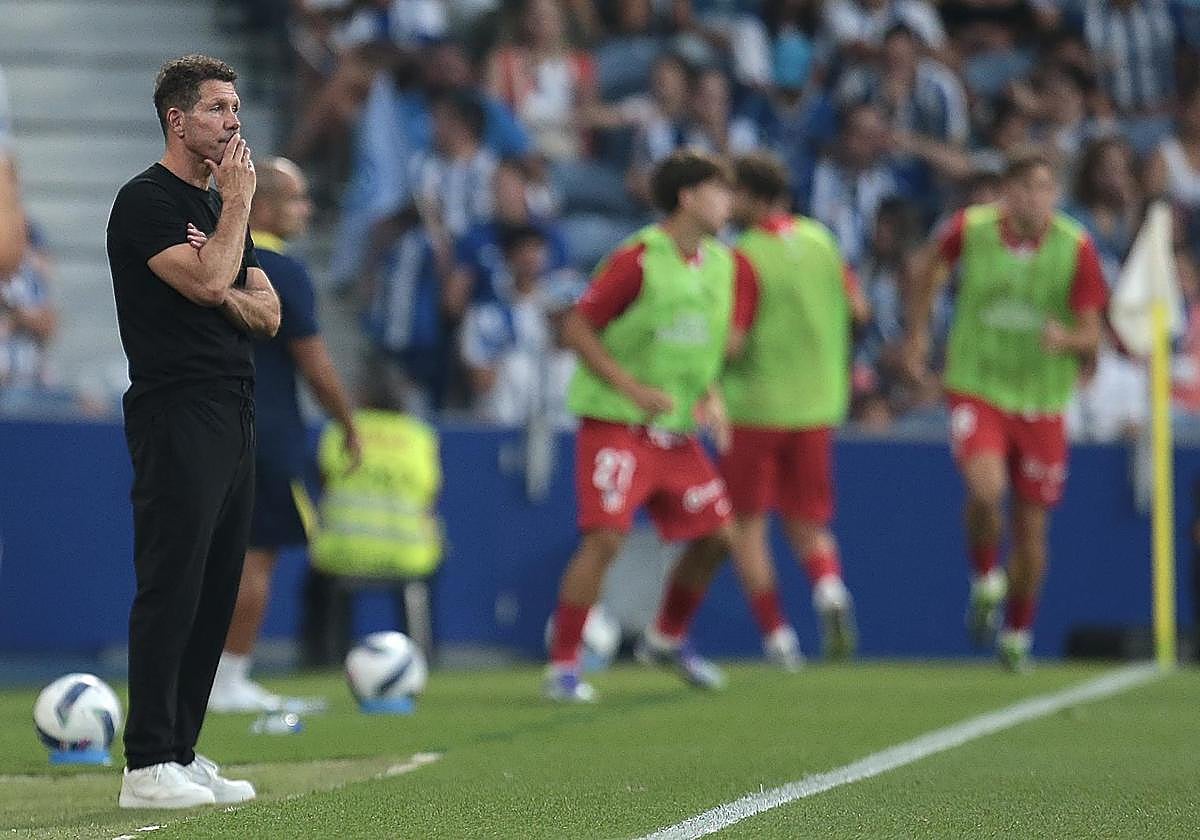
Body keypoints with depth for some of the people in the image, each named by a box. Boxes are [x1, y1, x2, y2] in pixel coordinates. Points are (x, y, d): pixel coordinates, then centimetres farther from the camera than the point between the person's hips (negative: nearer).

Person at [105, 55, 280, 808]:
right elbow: (206, 278, -21)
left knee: (217, 593, 8)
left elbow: (267, 312, 13)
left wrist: (227, 296, -8)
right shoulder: (146, 202, -8)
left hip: (234, 419, 9)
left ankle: (183, 753, 13)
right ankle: (148, 766, -10)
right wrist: (238, 201, -9)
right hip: (178, 420, -9)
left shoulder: (224, 207, 19)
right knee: (171, 590, -10)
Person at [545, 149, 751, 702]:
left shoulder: (720, 263, 8)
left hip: (676, 429, 7)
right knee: (605, 537, -17)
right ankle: (562, 667, -9)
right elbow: (577, 329, -13)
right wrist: (634, 390, -19)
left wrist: (709, 397, 6)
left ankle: (667, 639, 29)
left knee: (714, 534, 6)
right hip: (615, 425, -7)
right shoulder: (639, 259, -15)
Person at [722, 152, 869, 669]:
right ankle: (829, 586, -17)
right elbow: (858, 310, 12)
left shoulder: (747, 257, -14)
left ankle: (777, 635, 1)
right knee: (808, 523, 14)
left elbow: (731, 344, -19)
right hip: (816, 405, 5)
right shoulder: (820, 240, 4)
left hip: (755, 407, -5)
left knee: (746, 525, 8)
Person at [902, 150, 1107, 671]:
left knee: (1031, 526, 6)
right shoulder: (971, 229, -9)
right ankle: (985, 579, 4)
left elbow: (1092, 337, -8)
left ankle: (1018, 633, 29)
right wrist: (917, 332, 15)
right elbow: (927, 265, 14)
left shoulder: (1076, 248, -10)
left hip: (1042, 398, 1)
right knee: (986, 488, -27)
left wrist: (1067, 339, -30)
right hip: (976, 387, -1)